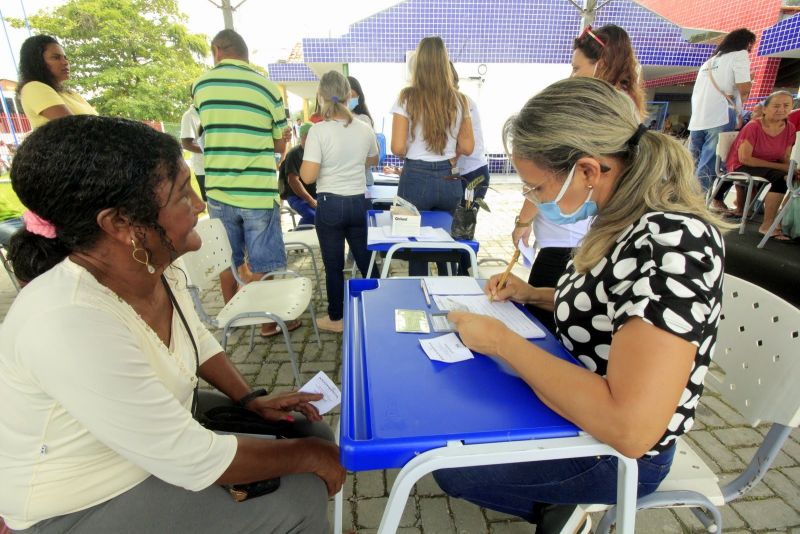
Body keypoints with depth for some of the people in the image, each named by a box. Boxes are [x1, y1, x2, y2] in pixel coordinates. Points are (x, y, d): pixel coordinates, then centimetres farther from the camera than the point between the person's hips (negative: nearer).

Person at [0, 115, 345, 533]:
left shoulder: (159, 267, -11)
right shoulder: (69, 324, -36)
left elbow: (197, 339, 10)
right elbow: (196, 463, -30)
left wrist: (250, 398, 0)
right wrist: (310, 456, -18)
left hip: (163, 427, 7)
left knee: (312, 433, 6)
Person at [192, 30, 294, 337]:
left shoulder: (200, 86, 4)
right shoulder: (267, 88, -4)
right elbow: (280, 145, 2)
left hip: (218, 191, 3)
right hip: (258, 192, -3)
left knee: (227, 260, 17)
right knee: (264, 264, 7)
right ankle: (270, 321, 18)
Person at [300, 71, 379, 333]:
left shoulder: (318, 130, -13)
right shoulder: (364, 129, 1)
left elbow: (308, 176, -16)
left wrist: (307, 151, 2)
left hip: (330, 205, -4)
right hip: (359, 202, 4)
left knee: (334, 266, 9)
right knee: (367, 261, 15)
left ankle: (336, 318, 23)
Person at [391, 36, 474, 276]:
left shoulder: (407, 98, -7)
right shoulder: (459, 100, 3)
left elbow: (398, 148, -11)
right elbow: (467, 148, 5)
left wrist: (415, 152, 10)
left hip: (416, 178, -3)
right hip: (450, 179, 3)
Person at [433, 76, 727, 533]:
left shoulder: (671, 242, -32)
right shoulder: (628, 221, -4)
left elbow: (630, 428, -37)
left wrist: (502, 341, -29)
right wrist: (533, 295, -1)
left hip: (618, 451, -8)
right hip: (588, 405, 8)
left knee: (448, 465, 0)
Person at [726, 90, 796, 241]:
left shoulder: (790, 128, 2)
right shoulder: (753, 127, -15)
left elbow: (785, 158, 4)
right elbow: (744, 158, -19)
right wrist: (781, 167, -20)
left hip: (769, 167, 6)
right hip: (741, 167, -6)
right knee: (780, 177, -30)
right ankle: (767, 225, -21)